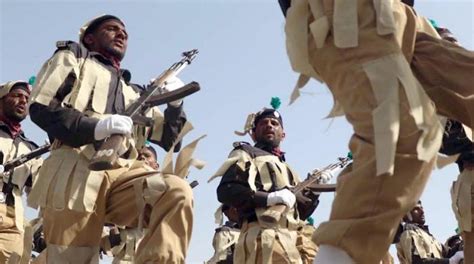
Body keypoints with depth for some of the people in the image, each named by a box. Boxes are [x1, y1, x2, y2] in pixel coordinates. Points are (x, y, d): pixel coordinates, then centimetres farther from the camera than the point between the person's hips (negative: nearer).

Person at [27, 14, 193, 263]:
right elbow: (40, 107, 4)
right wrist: (95, 127, -11)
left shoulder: (134, 93, 34)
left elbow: (168, 138, 31)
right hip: (76, 171, -3)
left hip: (123, 173, 3)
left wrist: (175, 104, 10)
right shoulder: (71, 58, 21)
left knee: (177, 192, -25)